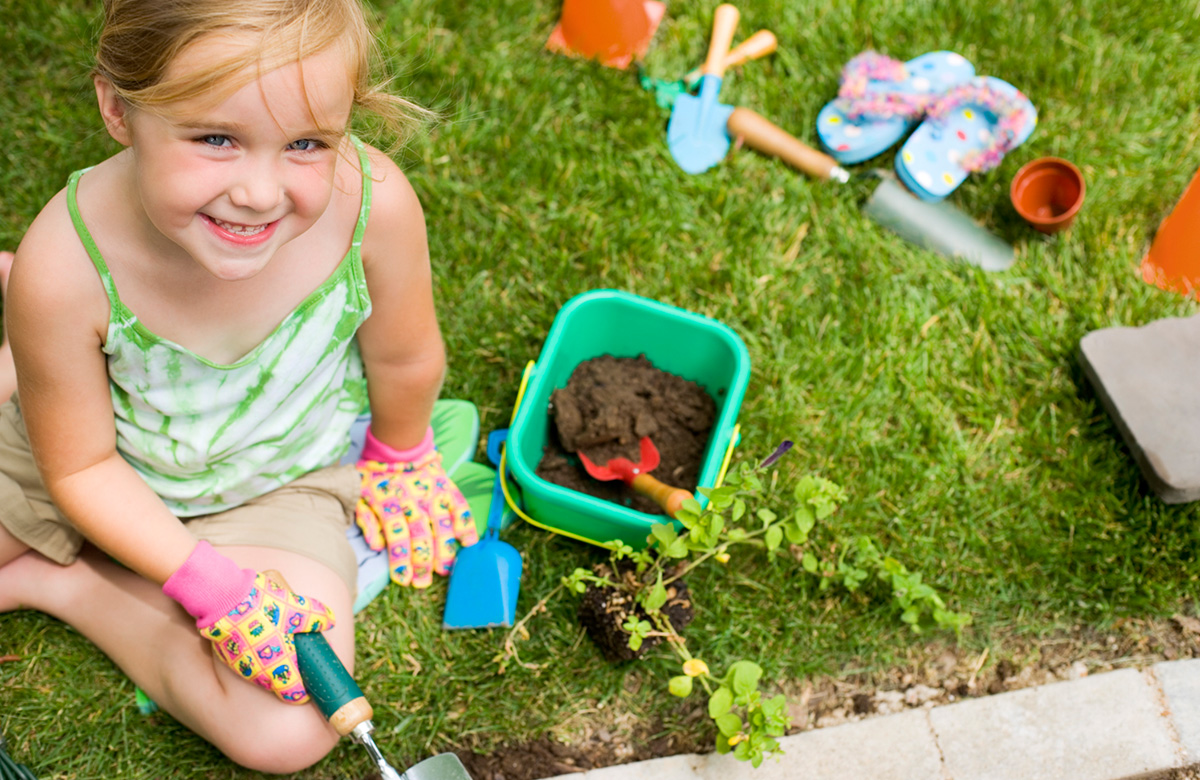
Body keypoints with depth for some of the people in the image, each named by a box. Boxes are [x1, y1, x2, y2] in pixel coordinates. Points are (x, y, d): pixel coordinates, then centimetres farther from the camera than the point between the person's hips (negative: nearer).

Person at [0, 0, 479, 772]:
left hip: (277, 484, 1)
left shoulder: (375, 203, -34)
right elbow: (81, 467, -16)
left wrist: (399, 457, 6)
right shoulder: (64, 270, -32)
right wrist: (203, 578, -22)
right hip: (111, 478, 0)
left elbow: (404, 360, -12)